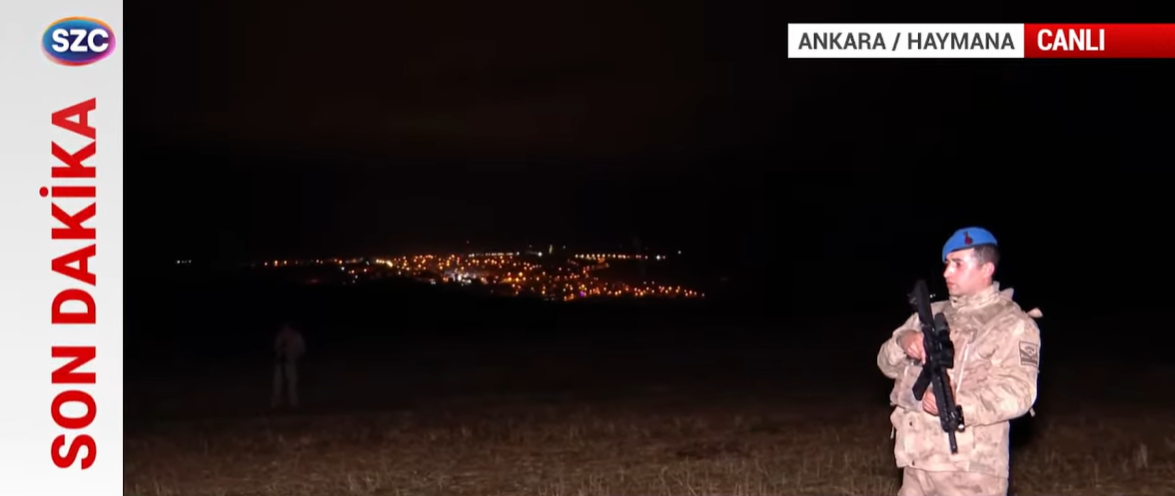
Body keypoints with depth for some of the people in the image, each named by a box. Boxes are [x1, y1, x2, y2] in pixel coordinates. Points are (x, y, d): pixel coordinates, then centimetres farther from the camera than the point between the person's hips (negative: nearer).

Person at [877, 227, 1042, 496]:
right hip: (918, 460, 7)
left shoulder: (1012, 323, -5)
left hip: (969, 469, -7)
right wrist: (902, 341, -9)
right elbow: (888, 364, 14)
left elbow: (1018, 392, -17)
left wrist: (958, 404, -32)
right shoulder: (932, 314, 17)